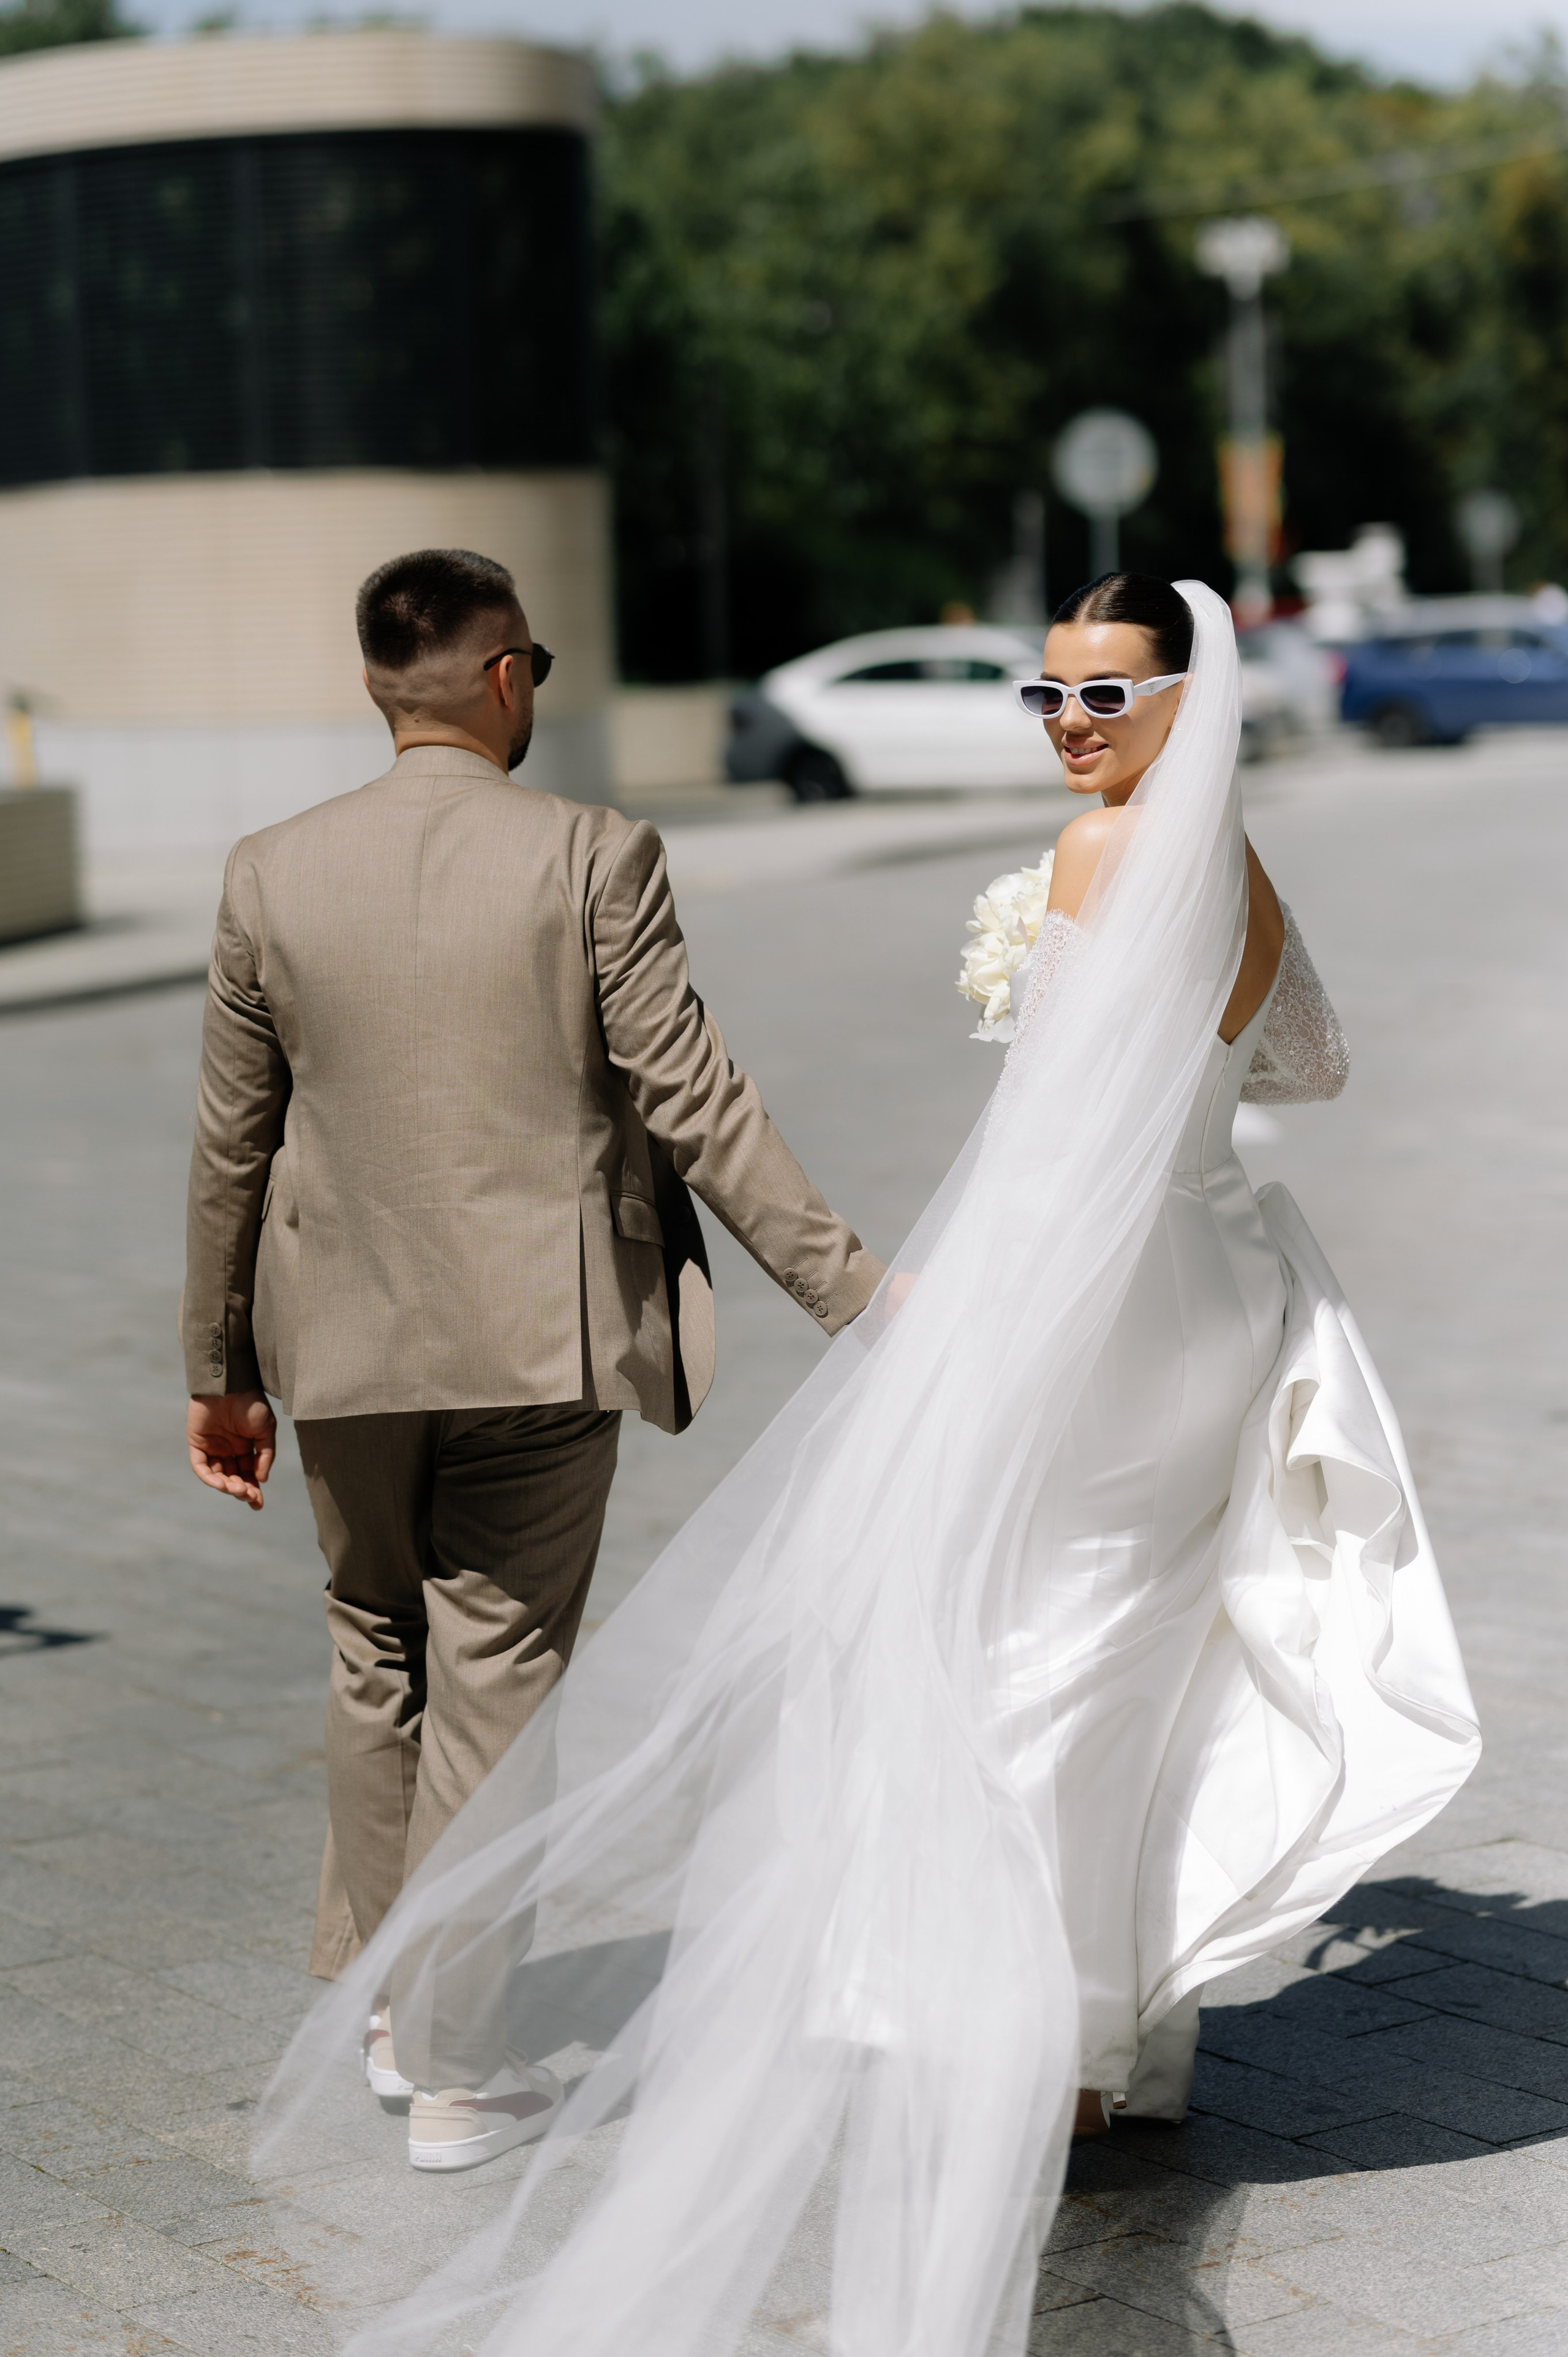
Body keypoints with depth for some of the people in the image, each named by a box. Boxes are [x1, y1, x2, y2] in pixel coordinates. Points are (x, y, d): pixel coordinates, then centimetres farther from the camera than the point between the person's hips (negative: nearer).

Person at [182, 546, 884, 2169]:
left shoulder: (271, 877, -2)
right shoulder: (594, 859, -11)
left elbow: (232, 1147, 4)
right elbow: (693, 1107, -12)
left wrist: (220, 1369, 14)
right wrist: (848, 1288, -7)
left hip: (347, 1349, 3)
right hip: (541, 1342, -3)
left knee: (376, 1663, 21)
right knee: (494, 1683, 6)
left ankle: (381, 1997, 32)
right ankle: (456, 2065, 14)